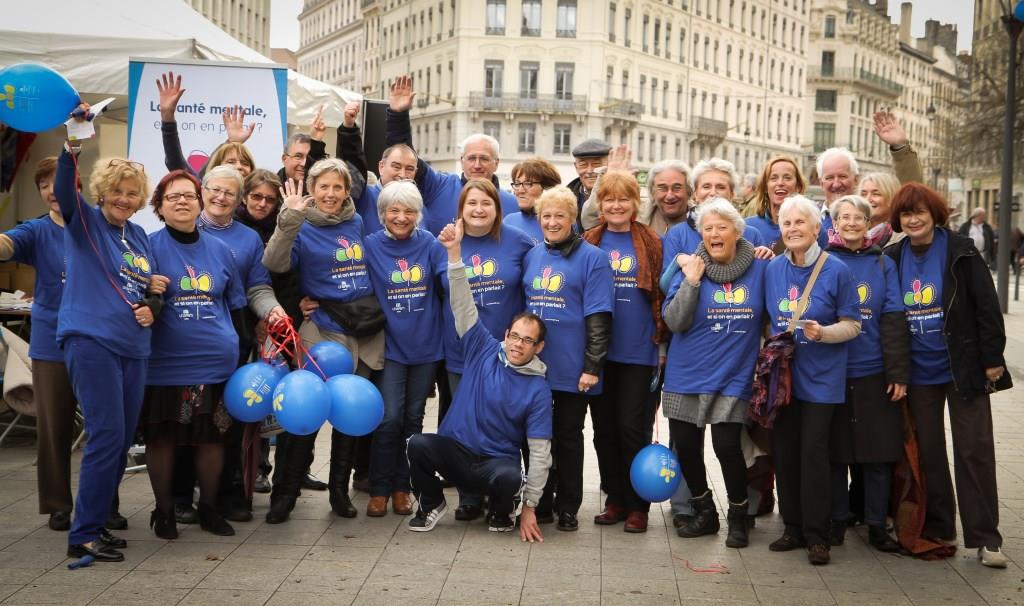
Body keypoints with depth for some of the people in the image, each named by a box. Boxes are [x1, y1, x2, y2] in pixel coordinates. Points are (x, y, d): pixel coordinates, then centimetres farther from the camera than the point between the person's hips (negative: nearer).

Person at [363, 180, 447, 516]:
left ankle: (402, 487, 22)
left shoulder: (430, 244, -1)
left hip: (426, 346, 2)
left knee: (413, 419, 11)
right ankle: (379, 489, 7)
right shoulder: (371, 246, -4)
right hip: (391, 346, -2)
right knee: (389, 418, -7)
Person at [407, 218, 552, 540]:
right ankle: (430, 503, 1)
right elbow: (464, 306, -8)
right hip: (454, 450, 2)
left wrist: (530, 506, -11)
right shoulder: (484, 350, 1)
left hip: (497, 461, -2)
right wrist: (454, 253, -21)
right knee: (418, 443, -29)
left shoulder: (538, 389, -5)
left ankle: (502, 511, 2)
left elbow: (539, 449, -6)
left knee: (510, 477, -37)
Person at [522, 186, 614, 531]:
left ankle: (568, 509, 18)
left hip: (572, 368, -4)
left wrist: (592, 366, -15)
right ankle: (540, 504, 22)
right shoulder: (532, 256, 9)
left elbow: (599, 317, -11)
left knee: (568, 437, 7)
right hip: (532, 364, 4)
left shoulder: (591, 258, -7)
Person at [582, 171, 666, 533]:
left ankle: (638, 506, 9)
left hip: (638, 351, -3)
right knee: (604, 428, 8)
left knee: (632, 428, -2)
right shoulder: (589, 243, 7)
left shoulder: (651, 244, 1)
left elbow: (662, 296, 2)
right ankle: (615, 500, 19)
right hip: (598, 350, 3)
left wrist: (663, 343, -2)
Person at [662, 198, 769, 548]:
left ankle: (738, 518, 15)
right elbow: (674, 322, -11)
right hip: (687, 374, 2)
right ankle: (705, 513, 28)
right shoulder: (691, 269, -2)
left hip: (733, 375, -2)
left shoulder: (758, 269, -2)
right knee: (685, 445, 6)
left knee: (727, 445, -9)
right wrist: (691, 282, -18)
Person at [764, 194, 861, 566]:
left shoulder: (836, 270, -7)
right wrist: (771, 343, 1)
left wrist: (822, 333, -21)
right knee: (783, 451, 6)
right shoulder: (773, 270, 5)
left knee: (813, 452, -6)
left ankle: (816, 535, 4)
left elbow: (852, 325, -5)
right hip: (782, 373, 4)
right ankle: (793, 527, 19)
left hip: (820, 377, -4)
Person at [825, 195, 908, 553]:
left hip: (874, 374, 1)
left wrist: (899, 373, -5)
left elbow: (894, 321, -1)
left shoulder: (883, 264, 3)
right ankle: (836, 521, 19)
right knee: (835, 451, 6)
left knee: (878, 455, 4)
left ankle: (877, 525, 16)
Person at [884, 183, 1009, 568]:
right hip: (918, 373, 4)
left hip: (963, 368, -4)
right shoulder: (894, 259, 4)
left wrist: (992, 358, -10)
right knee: (927, 451, 10)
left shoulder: (960, 252, -6)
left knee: (974, 450, -1)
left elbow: (986, 306, -7)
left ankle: (984, 537, 4)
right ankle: (936, 529, 22)